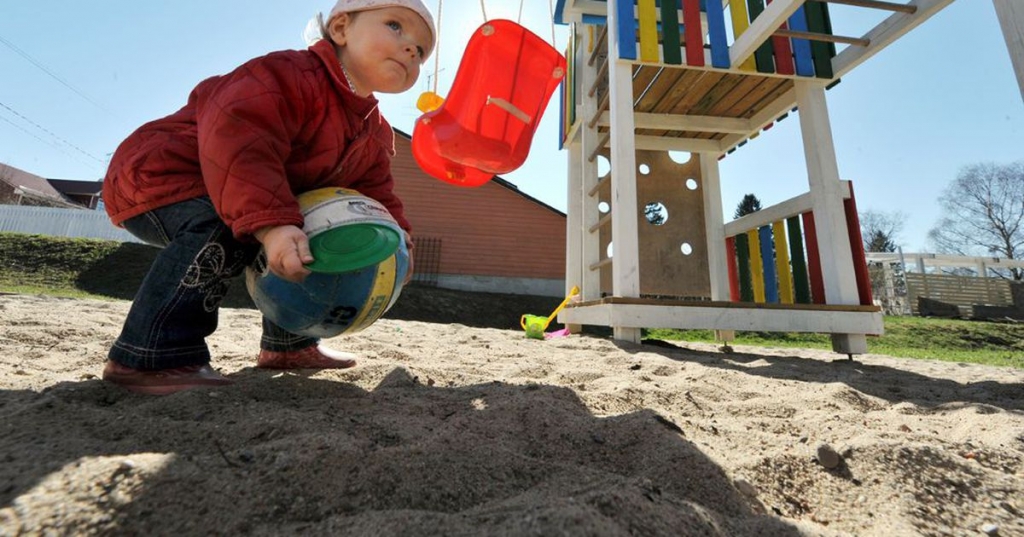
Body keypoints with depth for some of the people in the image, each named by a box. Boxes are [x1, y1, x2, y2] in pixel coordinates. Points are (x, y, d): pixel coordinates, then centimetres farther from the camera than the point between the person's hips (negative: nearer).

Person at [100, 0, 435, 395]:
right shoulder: (290, 75, -28)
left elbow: (375, 193, 5)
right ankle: (153, 356, -25)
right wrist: (270, 224, -52)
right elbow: (235, 144, -41)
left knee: (309, 250, 10)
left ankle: (288, 344, 23)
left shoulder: (375, 136, -1)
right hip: (158, 176, -8)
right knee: (226, 230, -37)